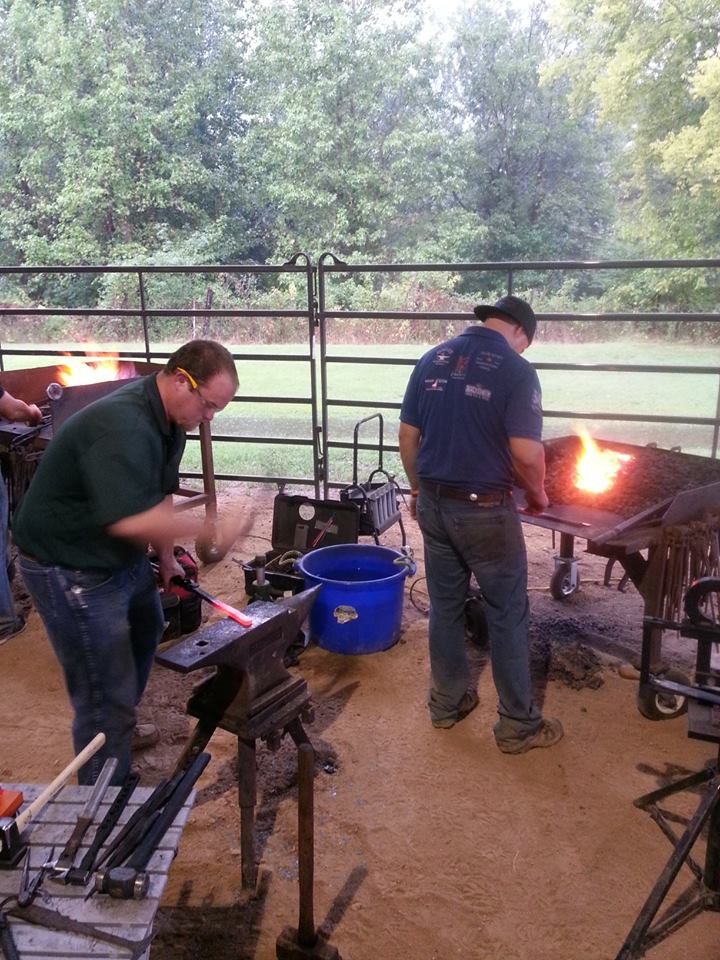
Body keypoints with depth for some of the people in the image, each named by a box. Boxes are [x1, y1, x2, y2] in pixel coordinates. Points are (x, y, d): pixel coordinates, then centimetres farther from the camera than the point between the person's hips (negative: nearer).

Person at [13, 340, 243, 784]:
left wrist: (166, 557, 7)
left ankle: (122, 725, 55)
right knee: (106, 697, -3)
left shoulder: (168, 417, -1)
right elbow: (131, 520, -41)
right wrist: (206, 527, -32)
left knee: (145, 632, 31)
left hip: (123, 558, 11)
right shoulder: (122, 427, -33)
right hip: (71, 571, -10)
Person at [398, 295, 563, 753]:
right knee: (507, 615, 8)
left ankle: (447, 702, 32)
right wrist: (538, 493, 0)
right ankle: (518, 725, 20)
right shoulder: (517, 370, -12)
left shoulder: (432, 359, 4)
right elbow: (526, 453, -19)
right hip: (485, 510, -5)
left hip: (434, 504, 6)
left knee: (445, 606, 18)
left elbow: (408, 435, 6)